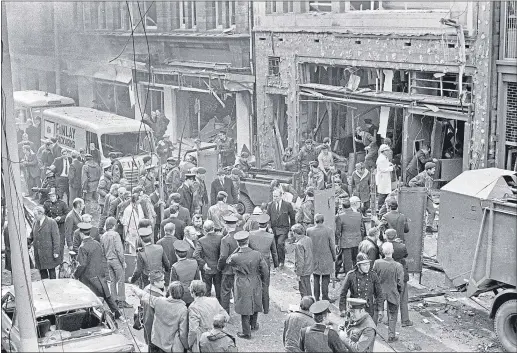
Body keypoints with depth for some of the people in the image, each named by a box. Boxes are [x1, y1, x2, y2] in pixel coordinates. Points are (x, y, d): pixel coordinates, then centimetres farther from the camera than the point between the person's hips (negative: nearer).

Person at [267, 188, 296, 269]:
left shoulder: (287, 205, -3)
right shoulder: (270, 205, 5)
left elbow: (292, 218, 5)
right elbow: (268, 217, 7)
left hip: (283, 228, -3)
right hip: (273, 228, 3)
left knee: (280, 243, -23)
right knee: (275, 246, 2)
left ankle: (282, 261, -6)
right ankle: (276, 263, 19)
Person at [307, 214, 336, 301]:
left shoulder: (309, 231, -8)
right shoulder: (328, 231, -12)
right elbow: (332, 246, -6)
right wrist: (334, 257, 8)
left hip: (314, 258, 2)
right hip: (326, 258, -2)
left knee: (316, 278, 13)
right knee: (325, 278, 8)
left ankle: (316, 298, 16)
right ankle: (325, 297, 10)